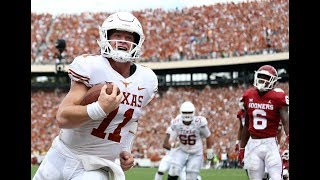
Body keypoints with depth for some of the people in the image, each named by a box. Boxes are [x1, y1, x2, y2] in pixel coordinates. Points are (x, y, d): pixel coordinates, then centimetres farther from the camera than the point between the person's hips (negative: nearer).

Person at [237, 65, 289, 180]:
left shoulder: (278, 97, -7)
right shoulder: (248, 96, 7)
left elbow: (285, 120, -18)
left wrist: (289, 135, -38)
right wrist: (242, 148, 17)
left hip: (270, 144, -4)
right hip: (253, 144, 4)